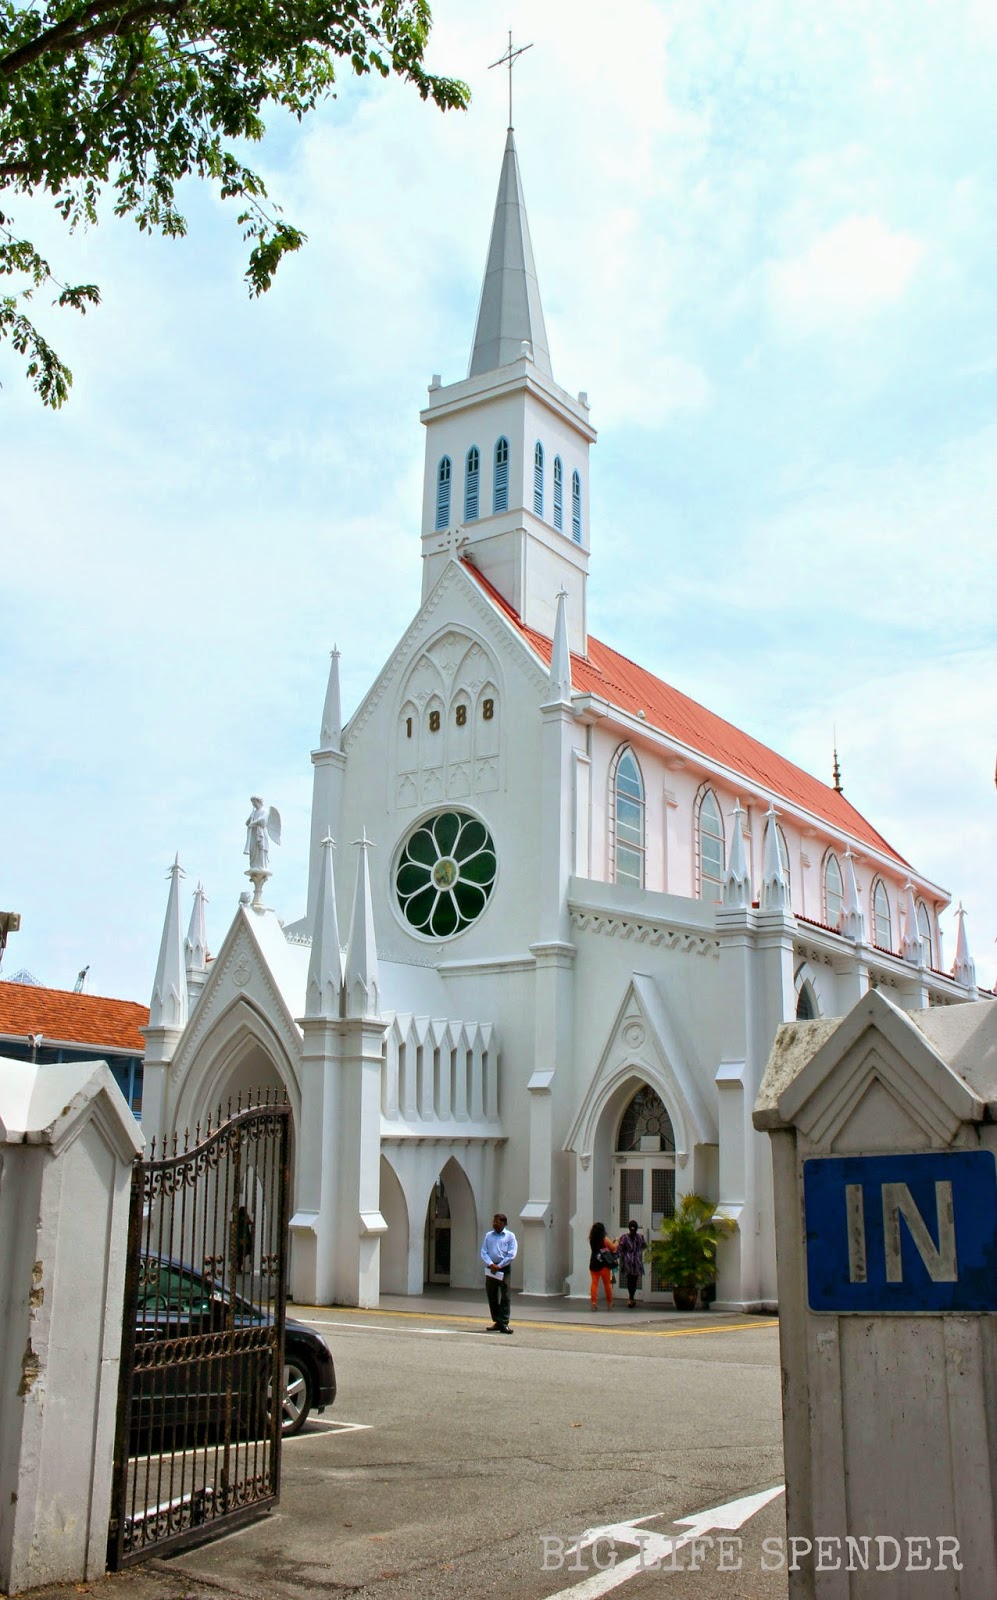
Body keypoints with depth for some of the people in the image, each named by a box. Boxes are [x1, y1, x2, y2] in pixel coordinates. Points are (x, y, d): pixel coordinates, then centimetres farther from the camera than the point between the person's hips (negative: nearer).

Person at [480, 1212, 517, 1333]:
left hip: (504, 1268, -4)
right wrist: (491, 1264, -11)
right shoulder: (488, 1235, 11)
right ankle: (497, 1321, 16)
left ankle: (504, 1323, -6)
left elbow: (512, 1255, -6)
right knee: (491, 1296, 6)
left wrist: (499, 1266, -12)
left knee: (505, 1296, -6)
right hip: (490, 1269, 4)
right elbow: (483, 1252, 5)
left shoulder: (510, 1236, 1)